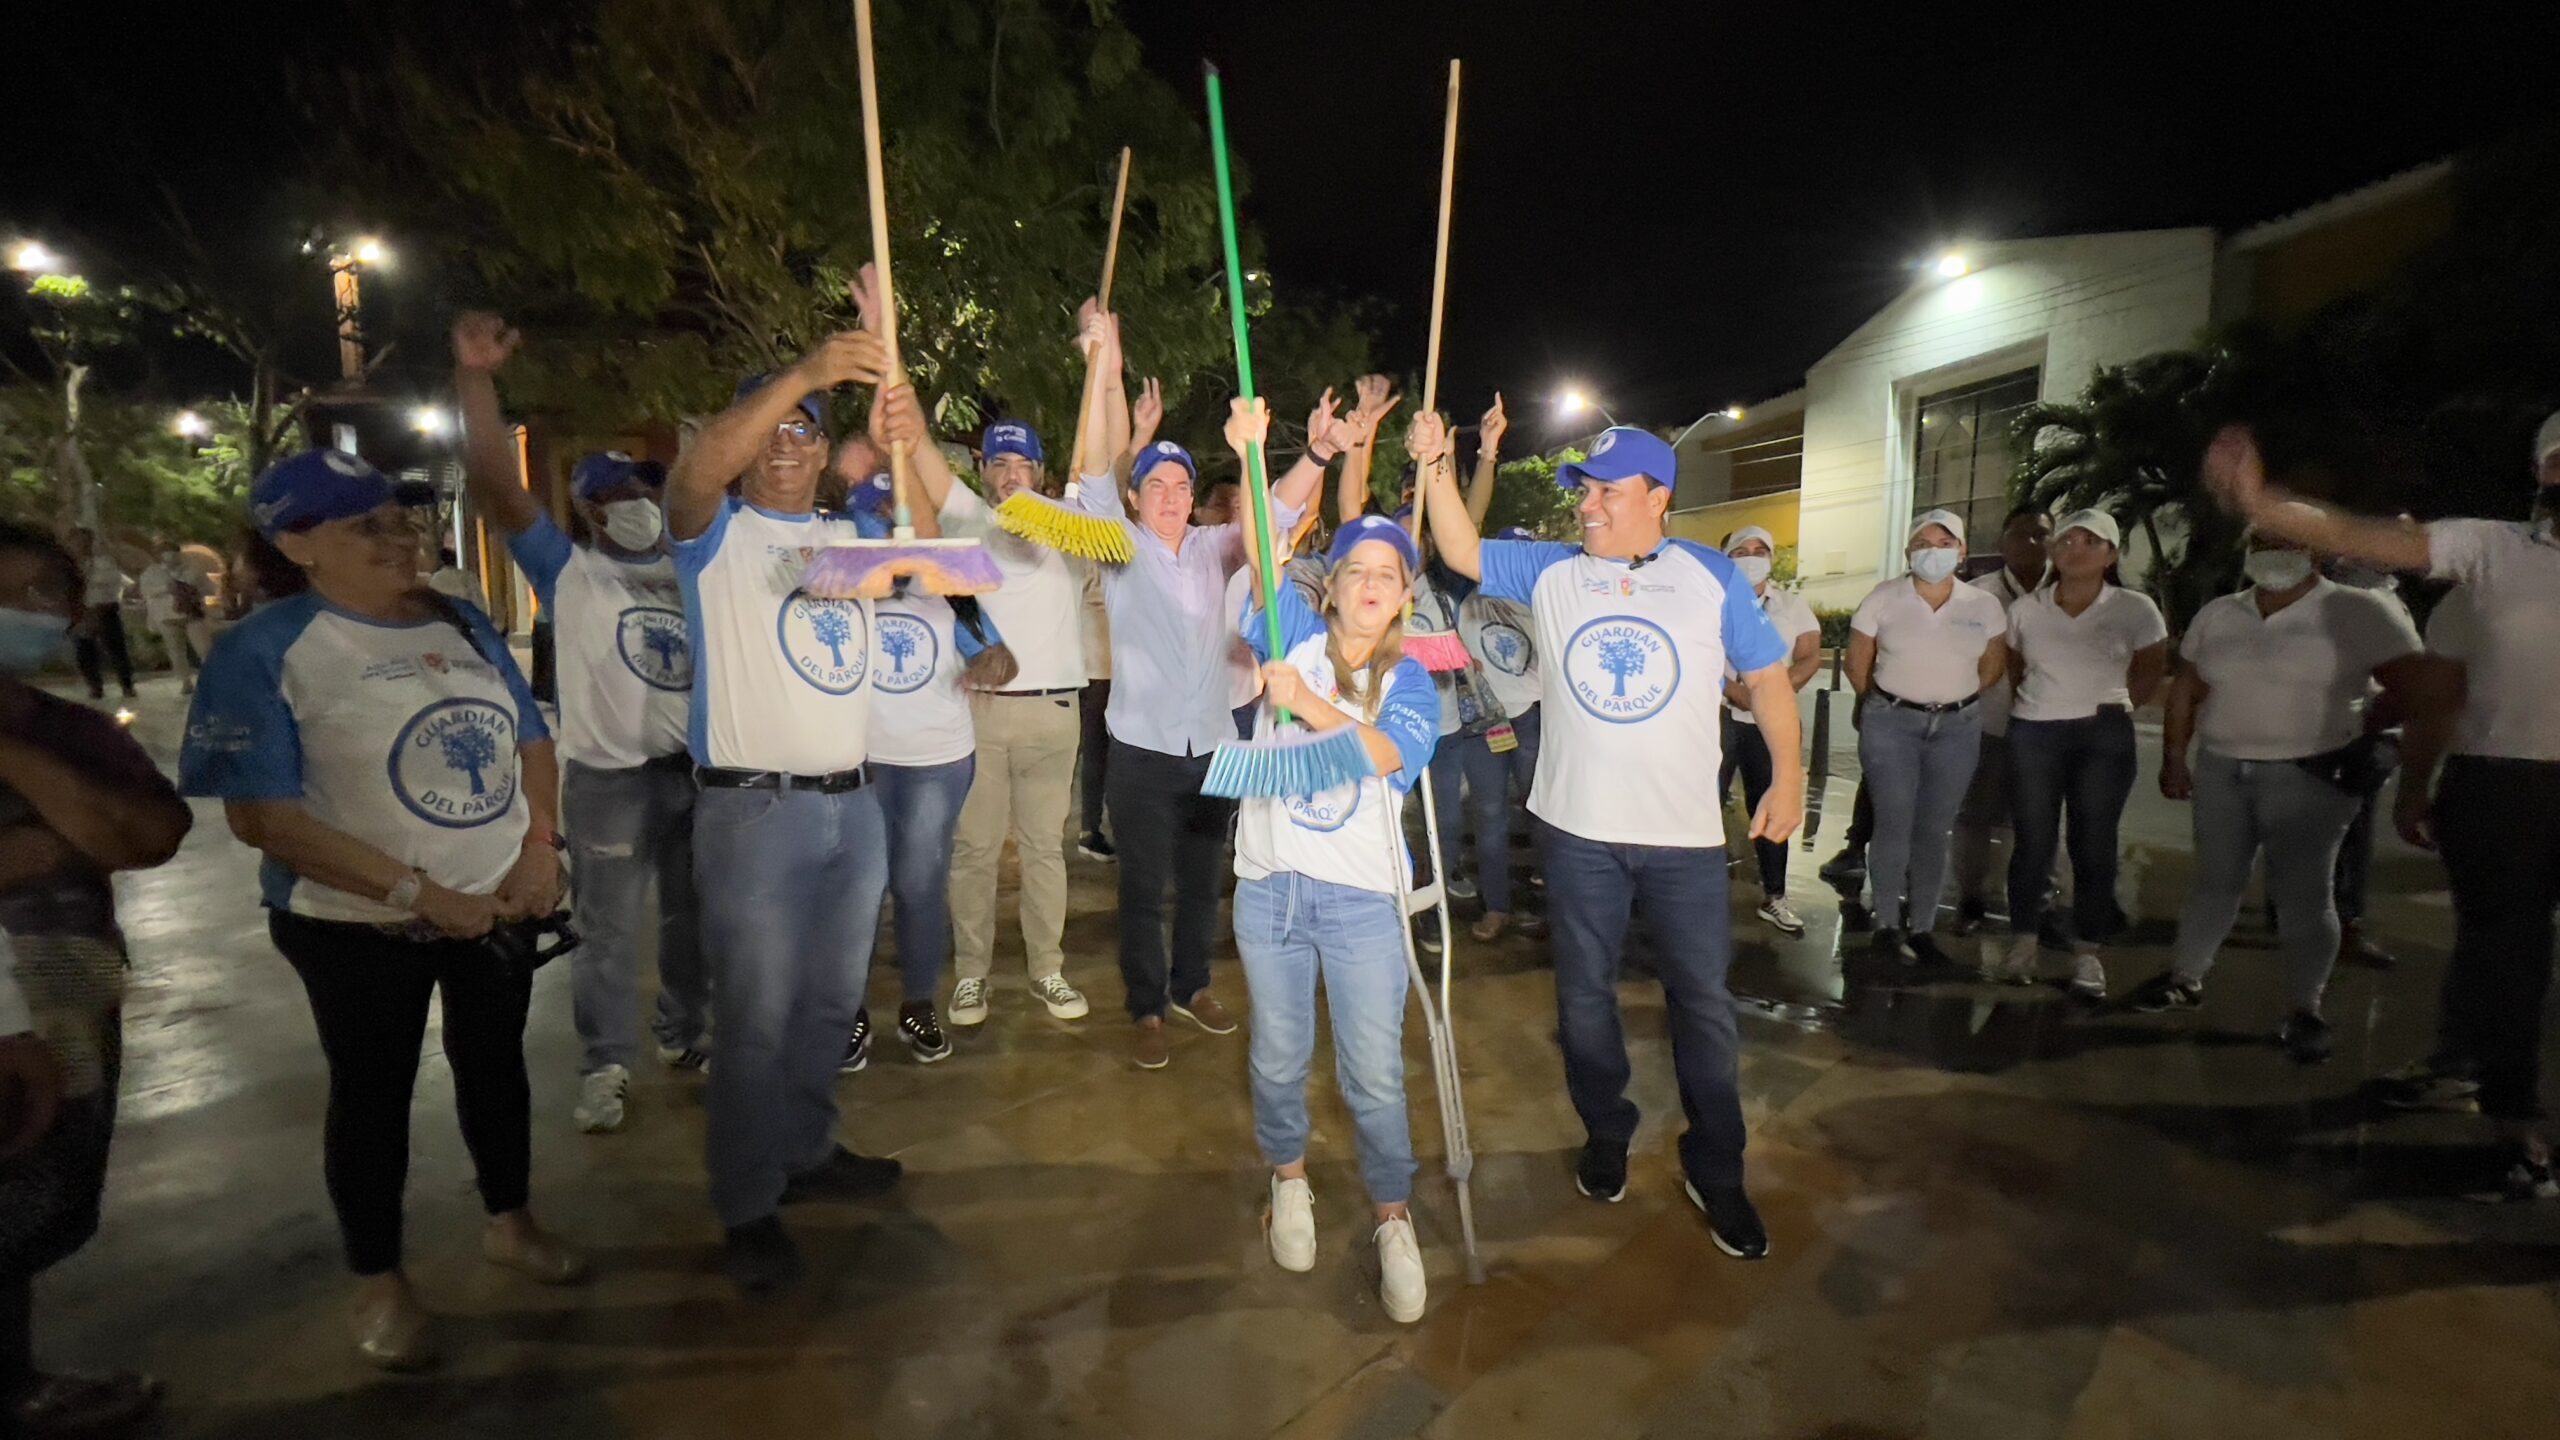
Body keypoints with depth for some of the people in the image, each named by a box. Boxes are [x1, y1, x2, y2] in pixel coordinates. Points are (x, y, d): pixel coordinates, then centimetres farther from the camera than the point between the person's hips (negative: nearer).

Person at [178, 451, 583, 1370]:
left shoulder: (465, 626, 3)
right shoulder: (264, 651, -12)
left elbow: (532, 740, 9)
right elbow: (261, 815, -17)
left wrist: (541, 849, -6)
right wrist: (420, 894, -21)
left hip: (502, 904, 5)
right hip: (360, 926, -4)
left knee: (495, 1064, 17)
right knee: (372, 1091, 11)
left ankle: (510, 1223, 37)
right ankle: (379, 1280, 31)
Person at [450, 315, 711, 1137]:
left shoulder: (689, 571, 12)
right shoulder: (568, 572, -2)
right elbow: (495, 486, -14)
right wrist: (475, 377, -22)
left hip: (698, 769, 4)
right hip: (610, 778, -4)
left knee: (693, 916, 15)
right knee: (608, 929, 4)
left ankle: (683, 1034, 32)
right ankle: (605, 1067, 17)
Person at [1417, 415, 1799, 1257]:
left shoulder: (1712, 577, -1)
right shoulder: (1550, 572, 3)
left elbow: (1766, 676, 3)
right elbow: (1462, 552, -1)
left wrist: (1788, 776, -3)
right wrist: (1436, 467, -14)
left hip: (1684, 835, -1)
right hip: (1578, 829, 1)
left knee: (1702, 1000, 8)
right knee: (1584, 994, 13)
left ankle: (1716, 1172, 27)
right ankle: (1606, 1138, 36)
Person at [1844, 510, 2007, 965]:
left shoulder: (1985, 606, 0)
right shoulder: (1882, 599, -5)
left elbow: (1993, 667, 13)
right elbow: (1858, 667, 3)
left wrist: (1955, 701, 12)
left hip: (1957, 727, 2)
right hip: (1891, 724, -2)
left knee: (1934, 830, 7)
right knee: (1894, 824, -5)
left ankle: (1922, 928, 15)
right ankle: (1887, 925, 5)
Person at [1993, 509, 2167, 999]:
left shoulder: (2135, 609, -2)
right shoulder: (2025, 609, 3)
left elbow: (2150, 674, 9)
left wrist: (2114, 705, 6)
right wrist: (2040, 702, 5)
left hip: (2105, 737, -1)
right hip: (2033, 733, 1)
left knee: (2093, 845, 3)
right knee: (2033, 842, 4)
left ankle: (2086, 953, 12)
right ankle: (2022, 942, 13)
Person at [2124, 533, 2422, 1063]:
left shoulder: (2361, 612, -6)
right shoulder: (2216, 615, 8)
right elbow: (2186, 690, 11)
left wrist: (2360, 734, -3)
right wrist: (2173, 757, 9)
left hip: (2311, 777, -4)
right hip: (2221, 770, 4)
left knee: (2303, 893, -1)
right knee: (2214, 880, 13)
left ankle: (2304, 1012, 12)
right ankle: (2185, 979, 25)